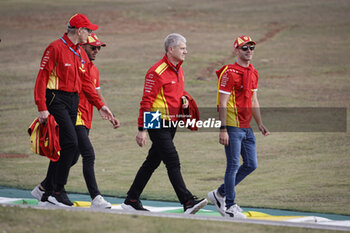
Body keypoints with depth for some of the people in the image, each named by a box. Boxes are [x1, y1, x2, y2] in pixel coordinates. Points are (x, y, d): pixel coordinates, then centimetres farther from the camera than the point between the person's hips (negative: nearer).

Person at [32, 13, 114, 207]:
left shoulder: (81, 54, 16)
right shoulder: (56, 48, -10)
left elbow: (86, 83, 19)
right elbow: (42, 77, -13)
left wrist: (100, 106, 10)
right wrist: (42, 108, -19)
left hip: (73, 103, 9)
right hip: (56, 100, -9)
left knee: (63, 147, 8)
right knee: (71, 142, -18)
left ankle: (48, 194, 14)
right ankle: (58, 191, -12)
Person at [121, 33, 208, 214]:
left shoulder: (178, 71, 13)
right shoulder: (157, 72, -15)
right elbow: (146, 101, -17)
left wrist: (184, 101, 5)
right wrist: (141, 129, -19)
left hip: (171, 124, 9)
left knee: (152, 162, 13)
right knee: (173, 163, -13)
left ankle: (131, 200, 21)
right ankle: (187, 202, -17)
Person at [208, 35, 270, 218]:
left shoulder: (253, 73, 14)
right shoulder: (229, 73, -12)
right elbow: (222, 103, -14)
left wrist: (260, 124, 16)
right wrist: (223, 129, -19)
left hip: (247, 127, 8)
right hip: (232, 127, -8)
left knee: (251, 164, 9)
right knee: (233, 166, -6)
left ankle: (220, 194, 22)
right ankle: (229, 206, 3)